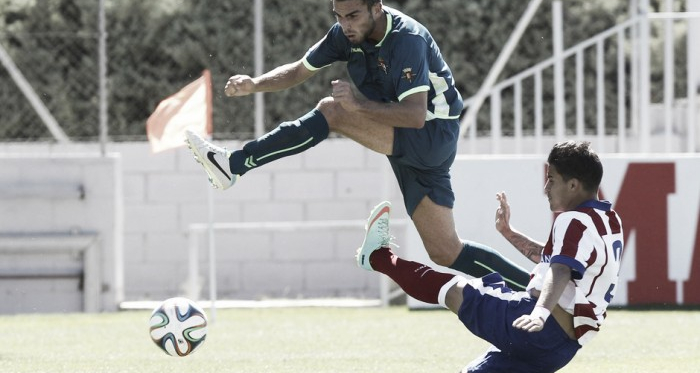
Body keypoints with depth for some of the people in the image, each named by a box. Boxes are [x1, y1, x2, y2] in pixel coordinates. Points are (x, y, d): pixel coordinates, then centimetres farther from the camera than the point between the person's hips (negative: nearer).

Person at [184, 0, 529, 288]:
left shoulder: (407, 39, -24)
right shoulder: (347, 33, -1)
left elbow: (416, 115, -31)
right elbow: (300, 70, 8)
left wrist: (360, 105, -38)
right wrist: (254, 85, -9)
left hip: (433, 135, -9)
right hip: (409, 144, 9)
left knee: (331, 112, -22)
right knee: (446, 254, 4)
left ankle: (232, 165, -22)